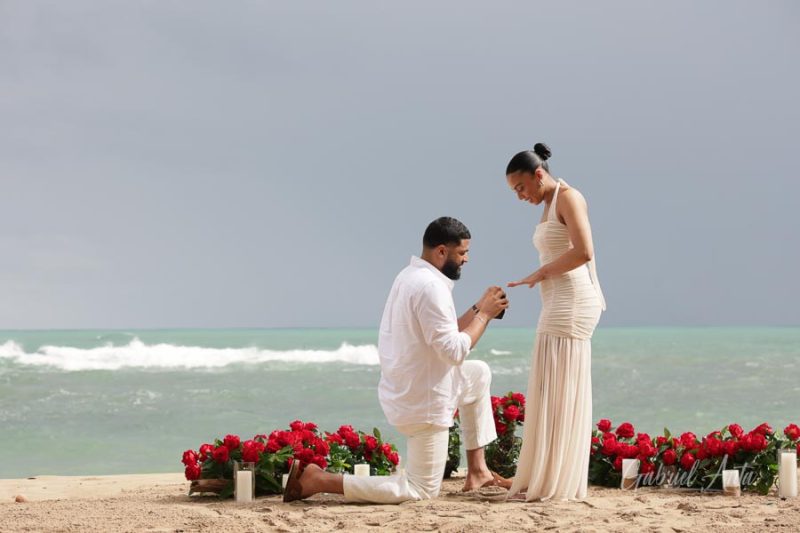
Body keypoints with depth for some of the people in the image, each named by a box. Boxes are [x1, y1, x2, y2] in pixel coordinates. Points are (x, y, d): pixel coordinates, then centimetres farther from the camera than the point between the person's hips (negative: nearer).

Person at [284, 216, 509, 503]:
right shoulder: (430, 287, -24)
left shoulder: (411, 276, 8)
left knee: (479, 373, 28)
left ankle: (476, 470, 27)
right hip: (423, 404, -10)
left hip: (406, 389, 10)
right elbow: (454, 352, -23)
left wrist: (478, 308, 9)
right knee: (421, 490, 0)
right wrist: (484, 315, -12)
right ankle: (318, 480, -6)